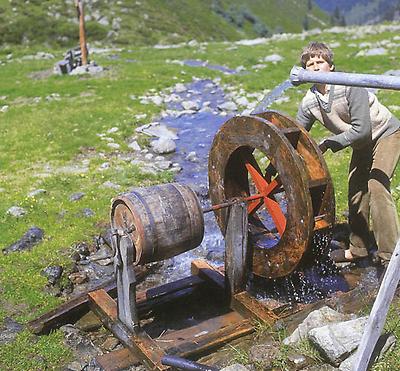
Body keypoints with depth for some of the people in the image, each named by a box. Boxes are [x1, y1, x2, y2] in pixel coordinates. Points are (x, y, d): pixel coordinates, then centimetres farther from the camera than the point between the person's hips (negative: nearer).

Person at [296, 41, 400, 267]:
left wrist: (328, 144, -30)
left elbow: (362, 129, -31)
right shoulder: (309, 102, -11)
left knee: (376, 186, -21)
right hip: (362, 144, 7)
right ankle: (358, 249, 20)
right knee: (356, 191, 6)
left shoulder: (351, 86, -29)